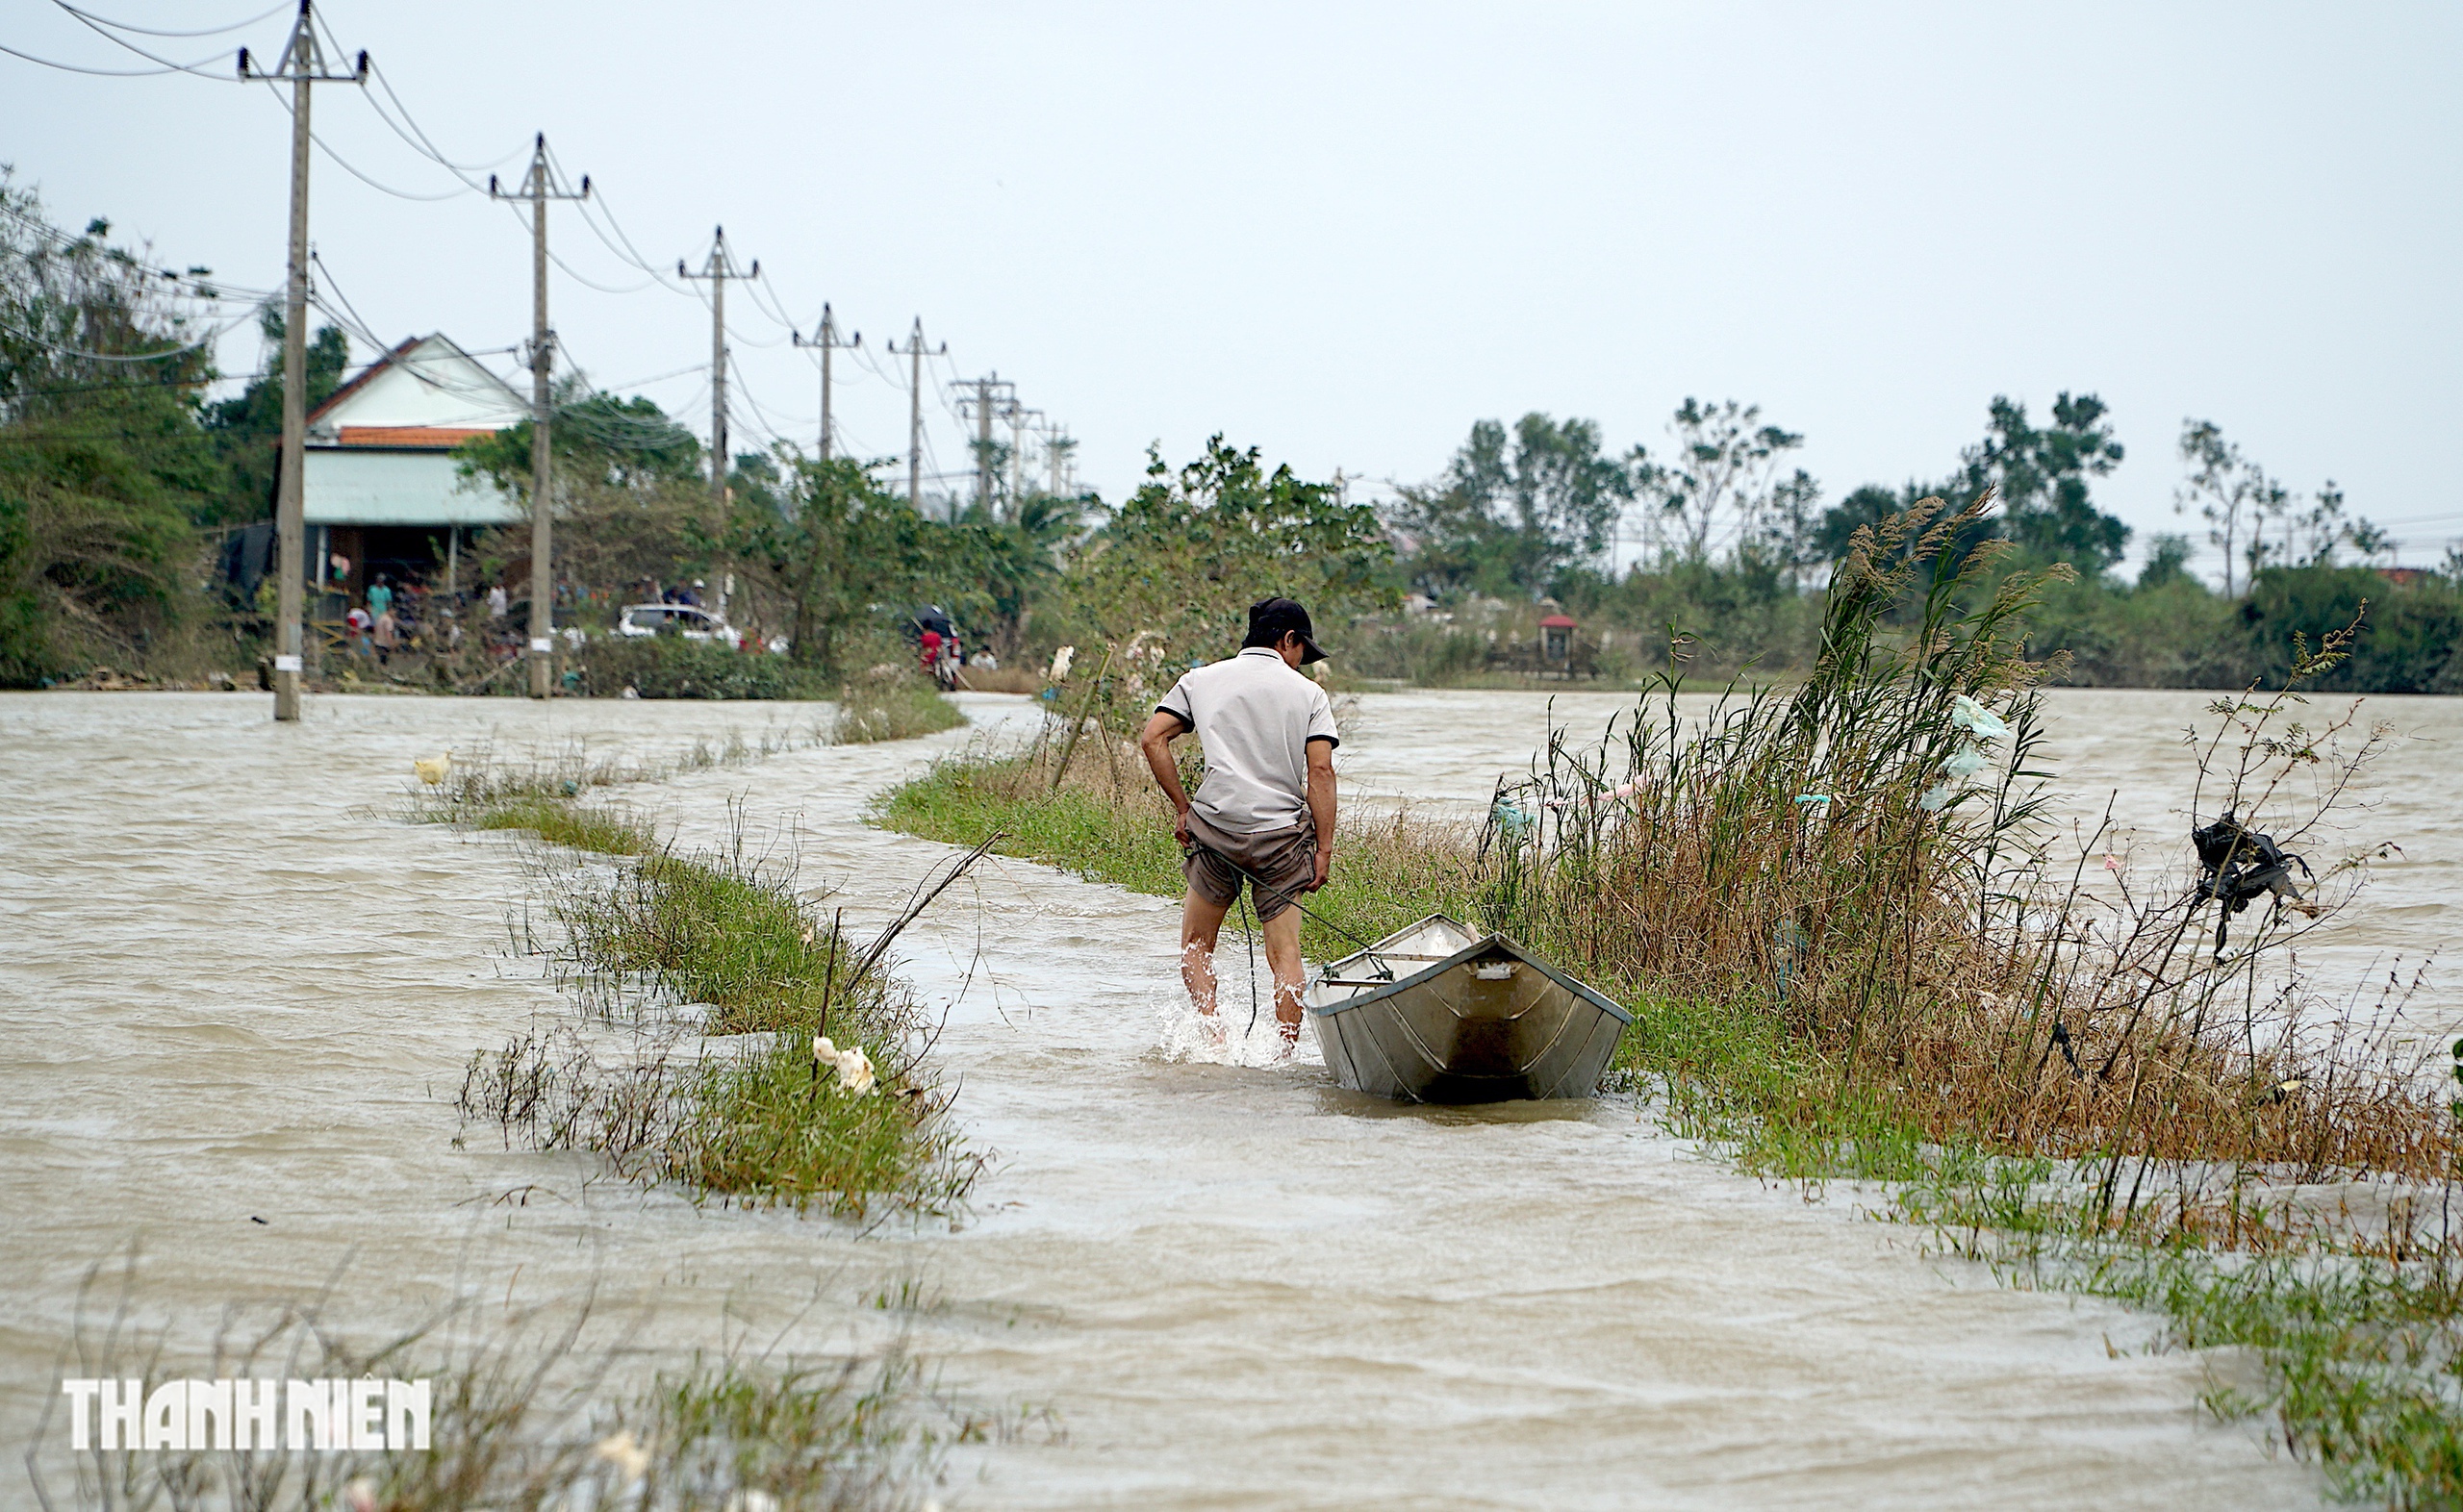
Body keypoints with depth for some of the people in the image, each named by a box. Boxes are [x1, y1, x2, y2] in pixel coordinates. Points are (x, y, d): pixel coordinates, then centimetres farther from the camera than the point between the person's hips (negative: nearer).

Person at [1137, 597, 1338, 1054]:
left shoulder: (1201, 681, 10)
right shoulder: (1308, 692, 6)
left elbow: (1152, 739, 0)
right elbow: (1321, 770, -4)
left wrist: (1182, 807, 6)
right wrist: (1324, 848, -3)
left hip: (1215, 828, 1)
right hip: (1283, 834, -1)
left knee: (1195, 944, 13)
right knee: (1284, 952, 3)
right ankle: (1284, 1056, -4)